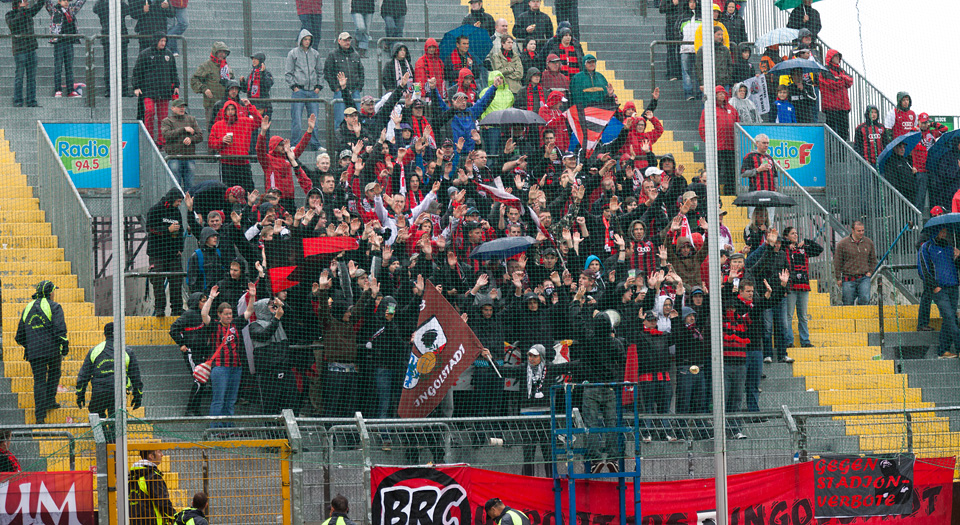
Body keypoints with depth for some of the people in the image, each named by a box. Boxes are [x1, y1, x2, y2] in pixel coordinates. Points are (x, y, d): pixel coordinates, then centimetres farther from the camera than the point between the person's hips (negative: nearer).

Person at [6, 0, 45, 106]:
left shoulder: (28, 13, 15)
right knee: (19, 77, -6)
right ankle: (18, 102, -3)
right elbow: (13, 23, -23)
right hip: (19, 49, -6)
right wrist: (22, 9, -20)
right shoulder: (10, 14, -3)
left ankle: (31, 102, 9)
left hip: (31, 49, 6)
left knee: (32, 77, 6)